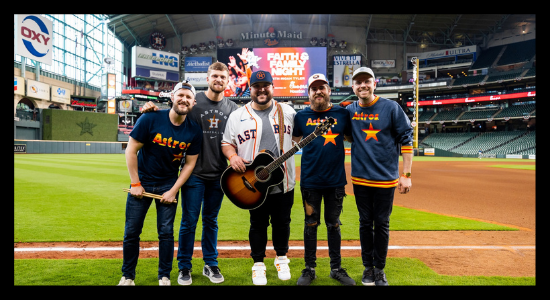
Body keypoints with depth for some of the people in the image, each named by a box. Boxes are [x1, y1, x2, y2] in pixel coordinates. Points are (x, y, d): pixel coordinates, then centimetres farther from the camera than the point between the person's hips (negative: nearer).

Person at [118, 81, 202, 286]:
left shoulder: (194, 131, -9)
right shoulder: (150, 119, -15)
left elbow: (189, 163, -3)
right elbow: (131, 150, -10)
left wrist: (173, 191, -8)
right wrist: (135, 184, -10)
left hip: (168, 185, 1)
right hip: (142, 182, 0)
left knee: (166, 232, 2)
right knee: (131, 232, 6)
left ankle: (164, 277, 20)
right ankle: (128, 276, 25)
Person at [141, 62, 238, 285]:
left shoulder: (232, 108, 7)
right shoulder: (193, 101, -2)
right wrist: (153, 108, -14)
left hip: (218, 174, 3)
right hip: (194, 173, -2)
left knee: (211, 221, 14)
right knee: (189, 221, 5)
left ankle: (211, 264, 28)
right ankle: (184, 267, 22)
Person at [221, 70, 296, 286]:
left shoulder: (288, 112, 4)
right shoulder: (237, 116, 2)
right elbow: (227, 143, 5)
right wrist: (232, 156, -14)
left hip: (283, 181, 1)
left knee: (282, 222, 14)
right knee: (258, 224, 12)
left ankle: (281, 259, 37)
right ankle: (258, 264, 30)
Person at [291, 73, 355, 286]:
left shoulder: (342, 113, 2)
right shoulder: (301, 116, 2)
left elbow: (352, 137, 11)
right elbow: (294, 139, 12)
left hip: (336, 180, 1)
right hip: (310, 181, 0)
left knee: (333, 225, 14)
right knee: (311, 225, 10)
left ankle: (336, 268, 29)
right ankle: (309, 269, 25)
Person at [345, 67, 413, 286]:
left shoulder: (391, 108, -6)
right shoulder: (349, 110, 3)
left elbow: (406, 139, -5)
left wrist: (406, 175, -8)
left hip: (386, 178, -2)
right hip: (360, 178, 2)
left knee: (382, 224, 8)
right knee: (365, 223, 12)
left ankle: (380, 269, 25)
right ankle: (368, 266, 27)